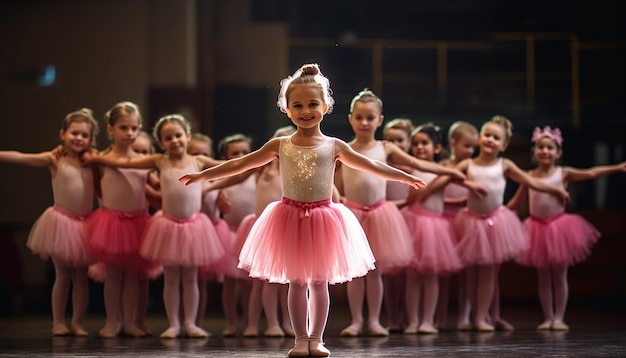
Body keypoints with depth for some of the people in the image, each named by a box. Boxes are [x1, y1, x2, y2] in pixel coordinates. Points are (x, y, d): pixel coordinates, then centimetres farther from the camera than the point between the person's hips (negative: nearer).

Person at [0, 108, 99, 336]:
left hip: (85, 224, 3)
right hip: (61, 222, -3)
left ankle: (77, 323, 14)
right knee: (62, 275, 4)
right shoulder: (54, 159, -6)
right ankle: (58, 322, 13)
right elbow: (19, 157, -12)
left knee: (81, 277, 7)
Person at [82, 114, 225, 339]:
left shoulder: (198, 161, 1)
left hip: (193, 225, 0)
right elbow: (123, 162, 2)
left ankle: (190, 323, 13)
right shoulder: (159, 162, -1)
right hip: (168, 225, 0)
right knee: (171, 278, 6)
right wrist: (94, 158, 3)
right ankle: (173, 324, 12)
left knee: (190, 278, 7)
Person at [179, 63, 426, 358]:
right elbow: (240, 164, 2)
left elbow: (370, 165, 1)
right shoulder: (280, 146, 0)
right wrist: (202, 175, 0)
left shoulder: (334, 146, 0)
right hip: (290, 218, 0)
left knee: (319, 281, 5)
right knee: (296, 282, 4)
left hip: (323, 219, 0)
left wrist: (405, 177, -4)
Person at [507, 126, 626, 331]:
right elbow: (516, 202, 14)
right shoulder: (530, 177, 4)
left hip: (559, 226, -2)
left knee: (559, 276, 3)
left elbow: (590, 174, -5)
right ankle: (548, 318, 12)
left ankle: (559, 318, 9)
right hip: (538, 227, 2)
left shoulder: (563, 173, -2)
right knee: (543, 277, 6)